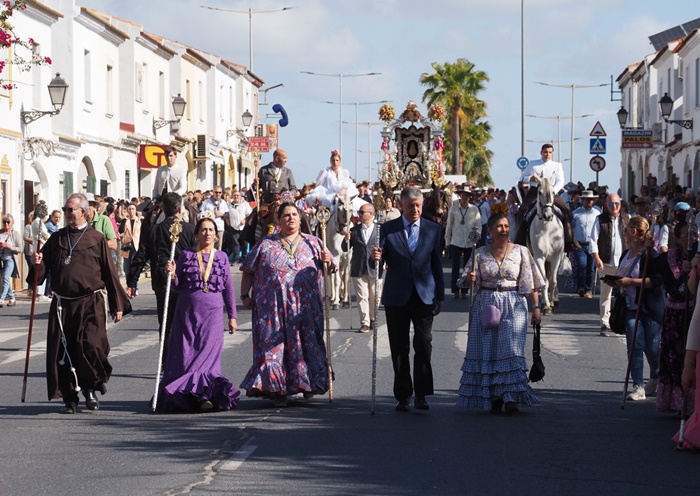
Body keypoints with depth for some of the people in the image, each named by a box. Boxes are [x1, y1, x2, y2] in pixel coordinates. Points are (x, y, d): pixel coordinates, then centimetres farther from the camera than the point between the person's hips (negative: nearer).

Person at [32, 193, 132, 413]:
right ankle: (69, 398, 12)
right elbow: (43, 269, 13)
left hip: (91, 304, -3)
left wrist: (118, 305, 3)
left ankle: (90, 387, 5)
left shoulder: (97, 239, 3)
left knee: (90, 344, -17)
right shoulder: (57, 239, 12)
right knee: (62, 350, 1)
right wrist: (38, 263, -12)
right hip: (62, 304, 3)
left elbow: (109, 273, 4)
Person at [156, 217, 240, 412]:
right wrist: (172, 273, -14)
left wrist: (232, 316, 7)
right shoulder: (186, 255, 4)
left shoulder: (221, 257, 6)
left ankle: (203, 395, -2)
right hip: (188, 311, 0)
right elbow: (178, 285, 7)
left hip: (213, 313, 0)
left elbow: (229, 288, 9)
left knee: (208, 354, -7)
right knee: (186, 354, -2)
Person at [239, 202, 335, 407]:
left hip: (305, 308, 1)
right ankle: (276, 389, -1)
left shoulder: (312, 243, 12)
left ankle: (308, 384, 13)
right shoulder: (265, 245, 10)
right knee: (273, 345, -5)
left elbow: (332, 268, 12)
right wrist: (245, 295, 1)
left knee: (307, 344, 1)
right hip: (272, 308, -1)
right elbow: (248, 271, 11)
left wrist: (328, 260, -10)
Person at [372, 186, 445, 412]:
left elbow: (437, 264, 8)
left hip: (424, 295, 0)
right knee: (399, 349, 4)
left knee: (424, 345, -7)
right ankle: (403, 396, 10)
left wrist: (440, 296, 6)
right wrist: (377, 257, -23)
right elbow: (383, 261, 1)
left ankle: (421, 395, 0)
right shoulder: (388, 229, 3)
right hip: (397, 297, 0)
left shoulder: (433, 230, 6)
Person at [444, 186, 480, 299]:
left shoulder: (474, 209, 1)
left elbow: (478, 225, 5)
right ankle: (456, 290, 0)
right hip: (456, 242, -1)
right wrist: (447, 241, 10)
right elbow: (449, 225, 9)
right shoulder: (453, 209, 2)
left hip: (470, 243, 1)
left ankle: (464, 291, 12)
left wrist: (477, 236, -11)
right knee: (456, 267, -5)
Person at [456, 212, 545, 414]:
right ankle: (493, 397, 10)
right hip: (486, 304, 2)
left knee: (511, 349, -11)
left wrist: (536, 307, -2)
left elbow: (532, 283, 3)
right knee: (487, 350, 2)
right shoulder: (481, 253, 5)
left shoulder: (521, 252, 2)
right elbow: (466, 280, 6)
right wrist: (470, 278, -16)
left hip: (513, 306, -2)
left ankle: (511, 397, -12)